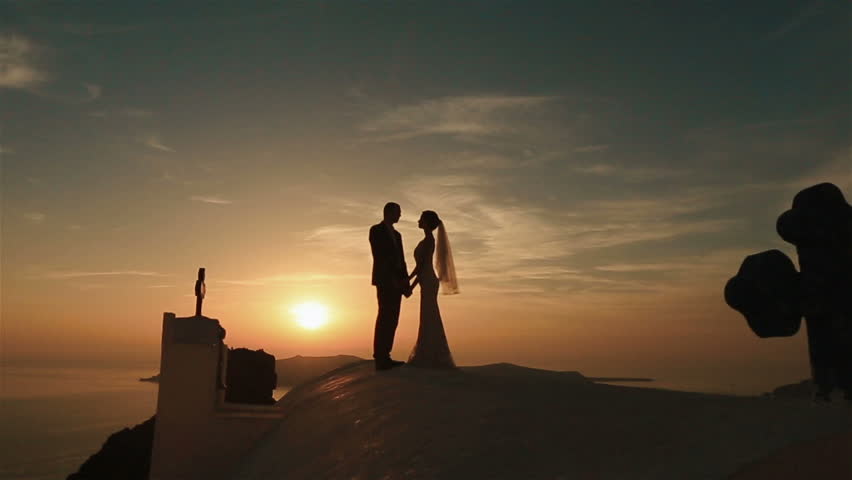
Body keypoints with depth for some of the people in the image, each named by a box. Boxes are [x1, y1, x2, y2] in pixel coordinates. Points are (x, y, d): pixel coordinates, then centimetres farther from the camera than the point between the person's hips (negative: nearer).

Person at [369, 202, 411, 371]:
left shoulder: (397, 234, 23)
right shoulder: (376, 230, -1)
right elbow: (378, 256, -12)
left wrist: (406, 282, 8)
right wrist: (392, 278, -18)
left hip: (396, 282, 8)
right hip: (385, 280, -8)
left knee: (392, 319, 5)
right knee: (385, 318, -11)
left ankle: (384, 356, 8)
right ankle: (380, 358, -9)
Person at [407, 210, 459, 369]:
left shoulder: (429, 239, -12)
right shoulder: (427, 240, 16)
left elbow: (424, 264, -17)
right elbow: (421, 264, 20)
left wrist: (412, 285, -17)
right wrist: (408, 279, 20)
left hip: (428, 283, -9)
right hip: (427, 283, 9)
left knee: (429, 320, -6)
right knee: (429, 321, 10)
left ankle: (434, 359, -3)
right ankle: (430, 358, 15)